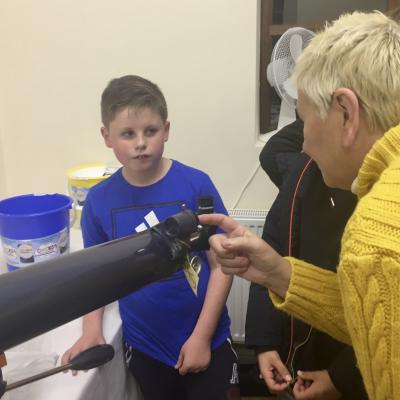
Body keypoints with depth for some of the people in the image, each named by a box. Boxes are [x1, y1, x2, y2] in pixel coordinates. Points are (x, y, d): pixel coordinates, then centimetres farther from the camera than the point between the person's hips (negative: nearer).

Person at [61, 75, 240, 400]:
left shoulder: (196, 185, -15)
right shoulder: (100, 200, -7)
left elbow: (221, 266, -10)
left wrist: (201, 337, -11)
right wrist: (92, 332, -6)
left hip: (208, 342, -2)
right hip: (144, 348, 2)